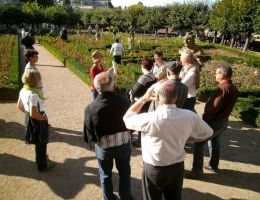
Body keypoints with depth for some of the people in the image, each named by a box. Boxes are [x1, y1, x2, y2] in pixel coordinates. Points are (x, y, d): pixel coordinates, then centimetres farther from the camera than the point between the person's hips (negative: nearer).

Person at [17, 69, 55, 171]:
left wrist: (27, 112, 15)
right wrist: (44, 118, -16)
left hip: (28, 119, 9)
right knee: (42, 143, 11)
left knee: (38, 142, 29)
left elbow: (19, 106, 10)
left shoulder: (23, 90, -2)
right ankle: (42, 165, 29)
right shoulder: (33, 95, -30)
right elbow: (33, 114, -31)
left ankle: (41, 157, 49)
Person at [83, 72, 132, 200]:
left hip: (103, 146, 0)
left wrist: (95, 139, 8)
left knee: (105, 174, 25)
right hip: (123, 144, 1)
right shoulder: (123, 102, -19)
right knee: (124, 172, 25)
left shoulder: (91, 108, -21)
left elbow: (88, 135, -13)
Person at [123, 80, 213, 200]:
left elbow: (127, 117, -10)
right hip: (178, 167, 4)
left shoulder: (150, 119, -29)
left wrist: (143, 99, -5)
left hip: (154, 169, -3)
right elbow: (207, 133, 1)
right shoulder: (189, 116, -16)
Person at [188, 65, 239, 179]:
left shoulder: (223, 88, -24)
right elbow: (225, 106, 8)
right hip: (223, 120, 10)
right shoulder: (233, 88, 6)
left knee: (197, 144, -2)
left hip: (214, 121, -10)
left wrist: (204, 119, -17)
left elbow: (214, 107, -28)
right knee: (215, 142, 25)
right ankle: (213, 165, 38)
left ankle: (197, 170, 3)